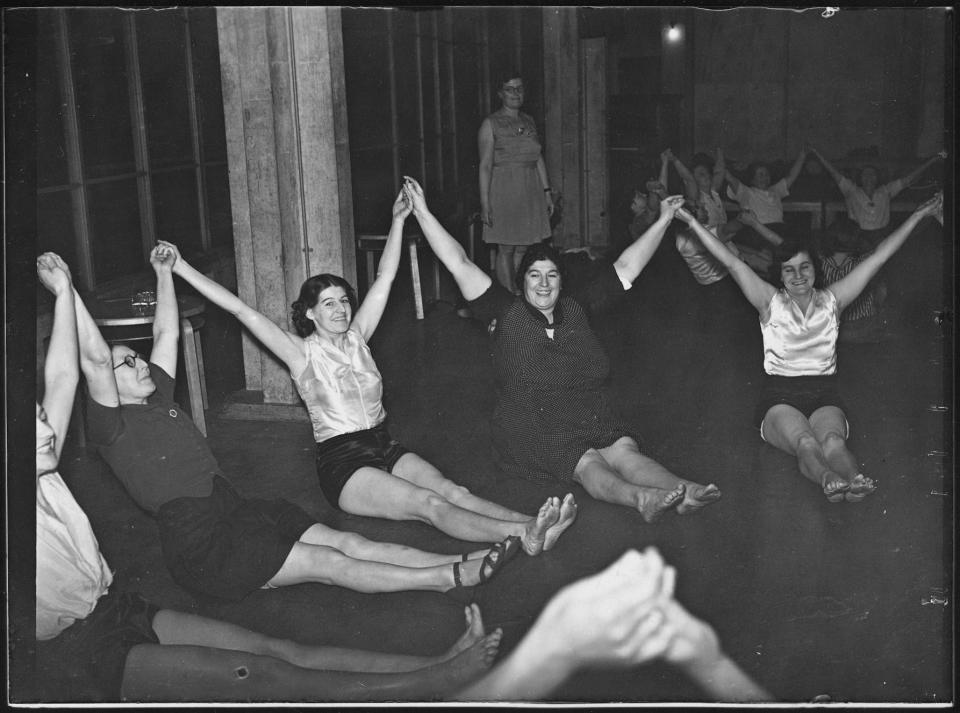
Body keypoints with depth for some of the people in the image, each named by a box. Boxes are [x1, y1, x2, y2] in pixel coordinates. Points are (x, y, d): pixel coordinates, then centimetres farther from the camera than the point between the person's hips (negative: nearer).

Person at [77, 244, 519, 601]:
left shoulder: (157, 399, 16)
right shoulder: (113, 427, -8)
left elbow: (167, 335, 22)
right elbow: (95, 359, -22)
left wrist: (164, 273, 23)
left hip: (234, 511, 8)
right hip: (201, 545, -8)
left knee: (347, 542, -5)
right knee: (328, 563, -13)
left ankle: (460, 564, -13)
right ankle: (453, 577, -17)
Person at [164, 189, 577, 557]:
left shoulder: (356, 337, 12)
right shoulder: (302, 353, -2)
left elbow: (385, 279, 10)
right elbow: (241, 311, -8)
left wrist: (398, 221, 4)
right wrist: (182, 270, -12)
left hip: (384, 448, 6)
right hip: (342, 462, -6)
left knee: (451, 490, -20)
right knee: (430, 504, -26)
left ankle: (530, 526, -41)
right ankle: (525, 533, -46)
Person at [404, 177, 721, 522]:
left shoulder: (576, 309, 16)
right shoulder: (507, 314, 7)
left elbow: (626, 269, 18)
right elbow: (460, 265, 1)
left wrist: (663, 220, 18)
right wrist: (423, 212, -4)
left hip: (593, 420, 4)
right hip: (532, 427, -3)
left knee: (625, 451, -26)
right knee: (587, 463, -30)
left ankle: (681, 492, -50)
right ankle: (642, 498, -56)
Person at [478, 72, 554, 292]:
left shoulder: (529, 121, 14)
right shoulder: (490, 124, -4)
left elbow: (538, 159, 17)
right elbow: (485, 165, -9)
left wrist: (547, 191, 13)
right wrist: (485, 203, -15)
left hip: (531, 191, 5)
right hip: (504, 190, -5)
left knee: (523, 248, 6)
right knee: (506, 249, -2)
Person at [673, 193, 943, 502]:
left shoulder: (831, 300, 15)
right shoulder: (771, 302, 10)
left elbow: (877, 258, 15)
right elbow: (731, 262, 3)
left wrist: (917, 217, 16)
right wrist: (693, 222, -3)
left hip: (824, 395, 2)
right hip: (779, 395, -1)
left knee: (833, 441, -35)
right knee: (805, 442, -37)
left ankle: (854, 480, -65)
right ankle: (829, 480, -66)